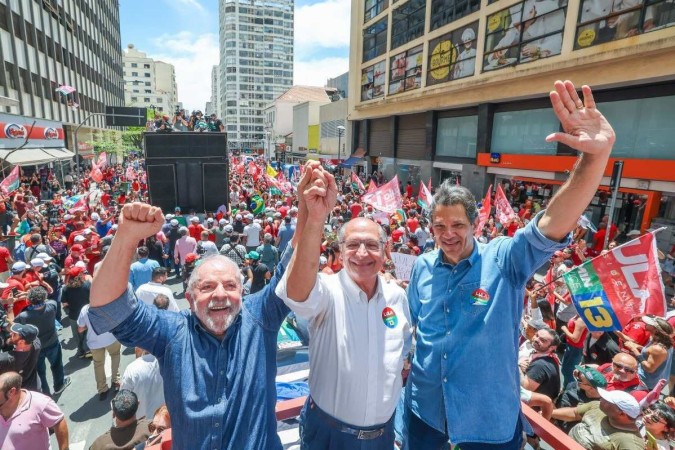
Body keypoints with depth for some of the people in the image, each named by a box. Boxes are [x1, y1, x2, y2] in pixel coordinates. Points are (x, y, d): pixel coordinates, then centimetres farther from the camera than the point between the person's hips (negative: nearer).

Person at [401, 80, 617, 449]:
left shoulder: (504, 260, -16)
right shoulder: (422, 267, -6)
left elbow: (552, 225, -33)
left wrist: (596, 155, -46)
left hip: (490, 419, -2)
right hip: (424, 407, 3)